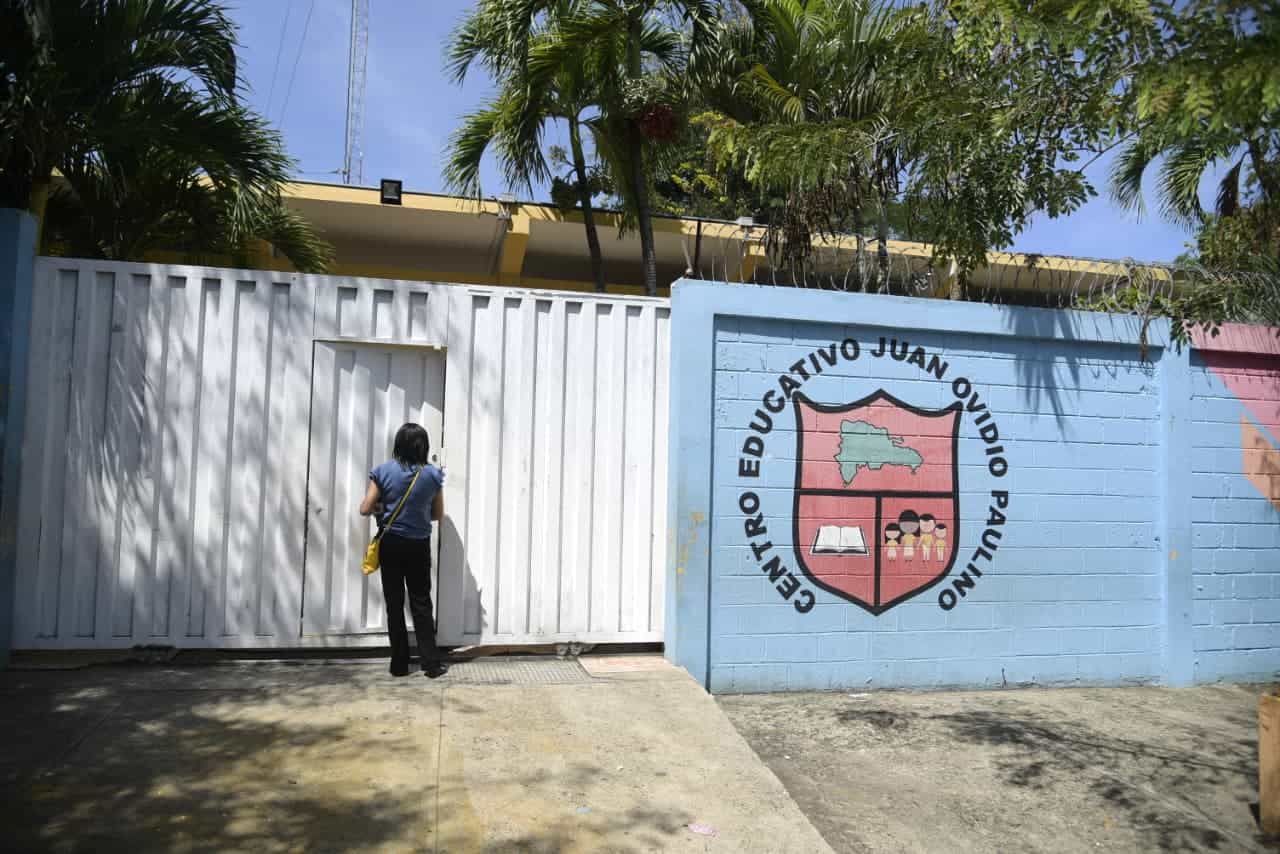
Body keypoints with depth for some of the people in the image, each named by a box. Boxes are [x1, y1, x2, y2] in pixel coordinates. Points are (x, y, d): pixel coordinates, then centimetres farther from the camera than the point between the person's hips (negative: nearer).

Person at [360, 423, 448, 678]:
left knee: (394, 604, 7)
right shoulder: (433, 475, -4)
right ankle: (432, 663, 8)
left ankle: (399, 665, 12)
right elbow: (438, 514, 5)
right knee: (421, 603, 8)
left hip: (391, 543, 0)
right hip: (419, 545, 0)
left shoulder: (383, 471, -7)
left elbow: (365, 509, -8)